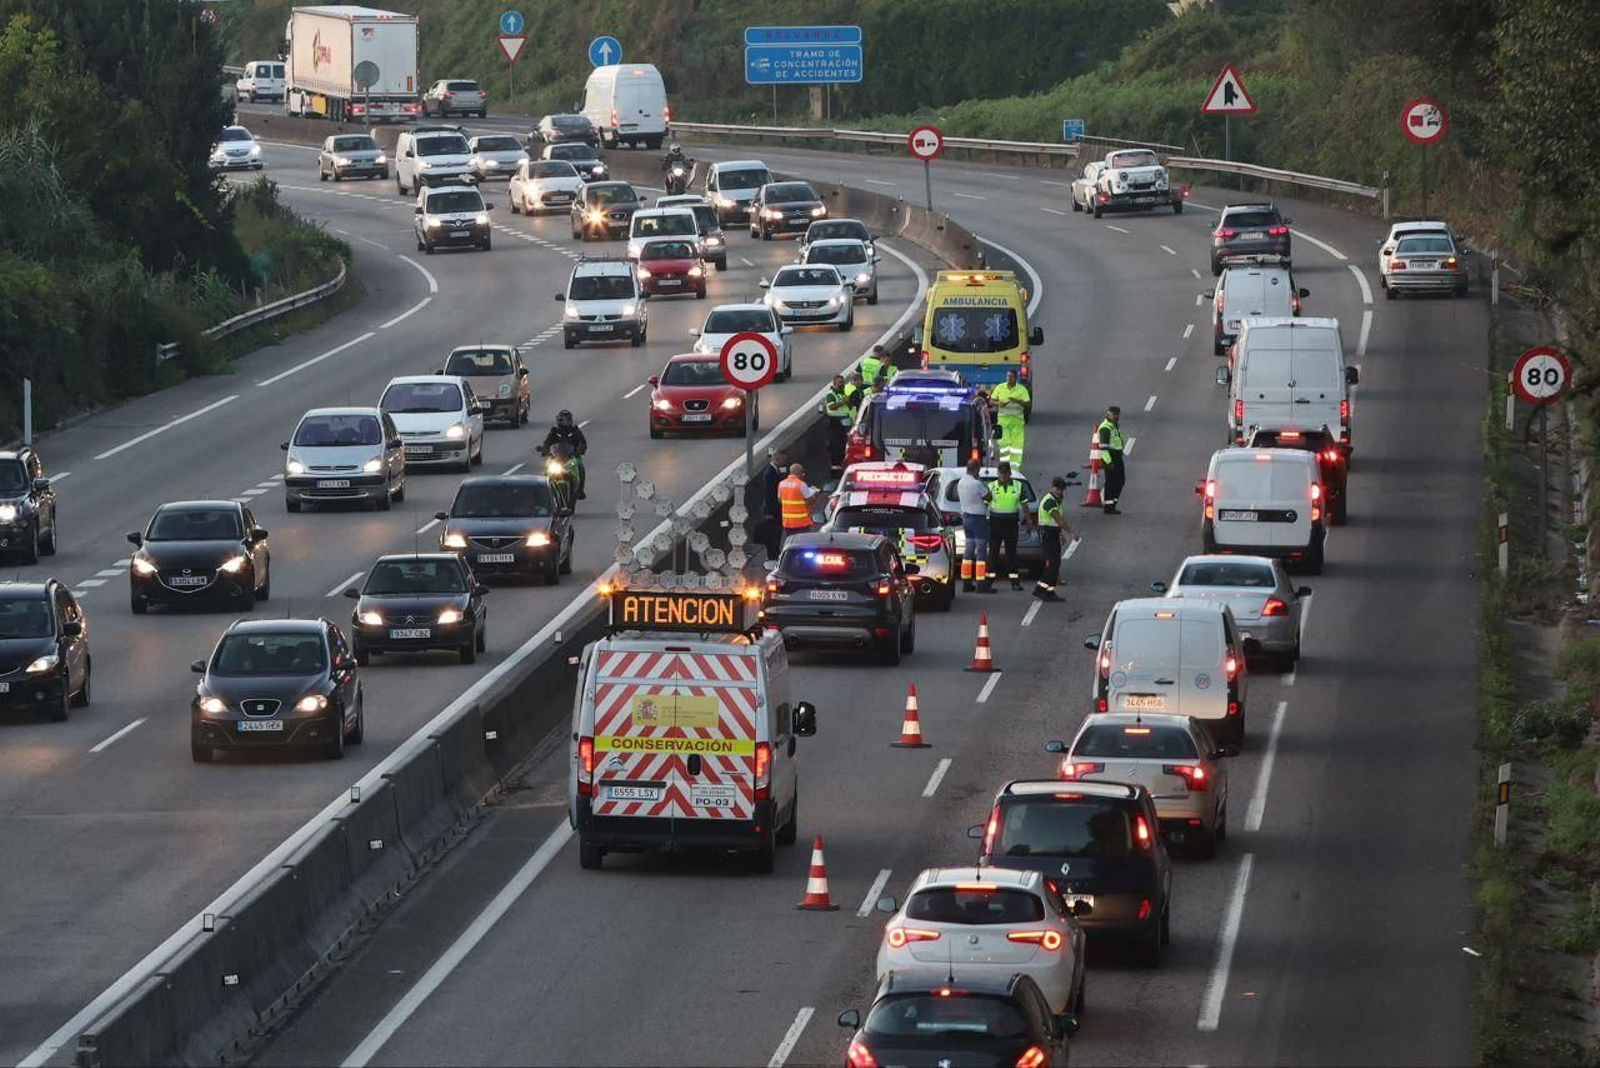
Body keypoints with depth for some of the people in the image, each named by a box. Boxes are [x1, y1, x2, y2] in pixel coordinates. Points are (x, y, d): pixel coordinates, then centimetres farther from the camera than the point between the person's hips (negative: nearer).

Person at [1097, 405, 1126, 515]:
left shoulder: (1115, 426, 16)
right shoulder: (1105, 428, -17)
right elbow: (1103, 447, -22)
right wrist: (1109, 462, -26)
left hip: (1117, 456, 10)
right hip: (1110, 457, -10)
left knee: (1120, 480, 13)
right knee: (1111, 481, -6)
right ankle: (1108, 507, -1)